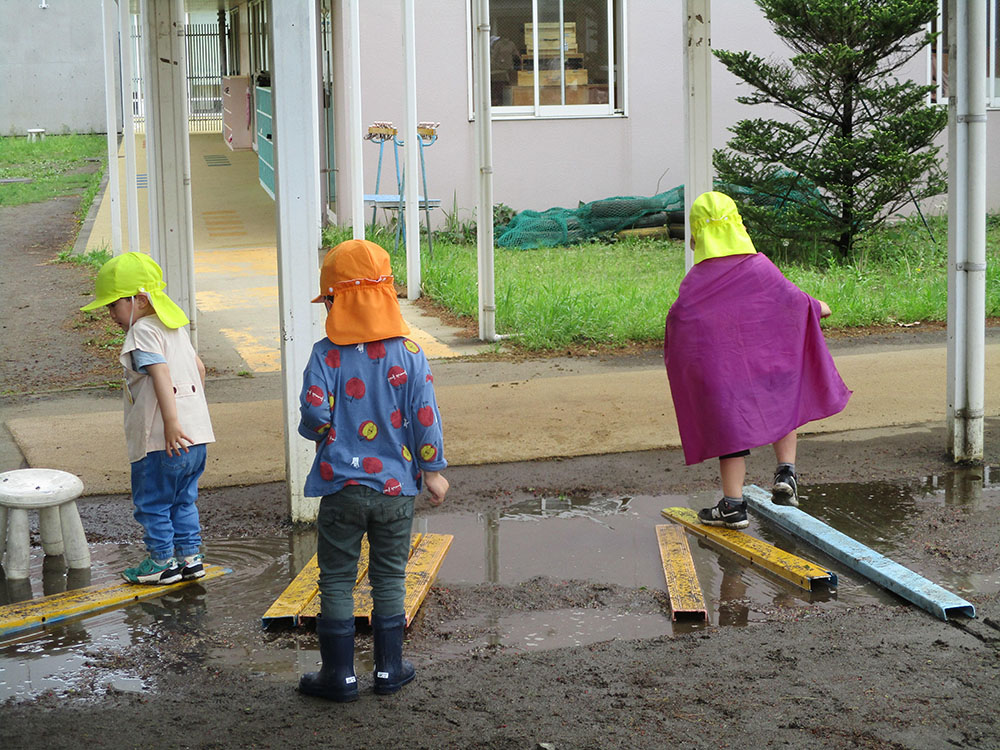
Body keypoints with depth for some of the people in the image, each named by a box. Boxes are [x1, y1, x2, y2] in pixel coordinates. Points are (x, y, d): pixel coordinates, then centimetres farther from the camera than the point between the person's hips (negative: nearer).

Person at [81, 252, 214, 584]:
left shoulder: (142, 332, -13)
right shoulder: (175, 327, 15)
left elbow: (161, 374, -25)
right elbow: (198, 367, 23)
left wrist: (171, 423, -30)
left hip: (162, 442, -9)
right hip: (194, 435, 9)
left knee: (151, 501, 6)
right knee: (183, 500, 19)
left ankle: (162, 560, 13)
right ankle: (190, 556, 23)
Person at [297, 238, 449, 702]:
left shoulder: (326, 354, -9)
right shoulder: (408, 352, -3)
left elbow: (314, 412, -16)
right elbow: (424, 415, -4)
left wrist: (319, 432, 7)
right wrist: (433, 470, 5)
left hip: (342, 486, -2)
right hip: (396, 486, 2)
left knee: (337, 581, 8)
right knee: (389, 578, 14)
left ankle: (339, 675, 12)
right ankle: (389, 669, 20)